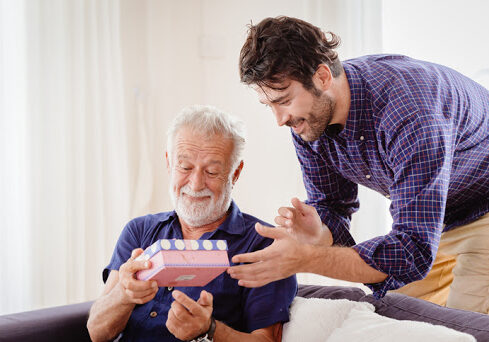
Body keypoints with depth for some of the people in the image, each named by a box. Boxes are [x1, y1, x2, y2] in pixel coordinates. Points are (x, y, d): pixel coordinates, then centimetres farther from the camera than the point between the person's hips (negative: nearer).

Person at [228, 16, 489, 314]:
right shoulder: (307, 117, -16)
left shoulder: (408, 111, -40)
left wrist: (305, 259, -47)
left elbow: (415, 251, -43)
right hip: (424, 219, 6)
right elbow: (332, 205, -5)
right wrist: (319, 234, -30)